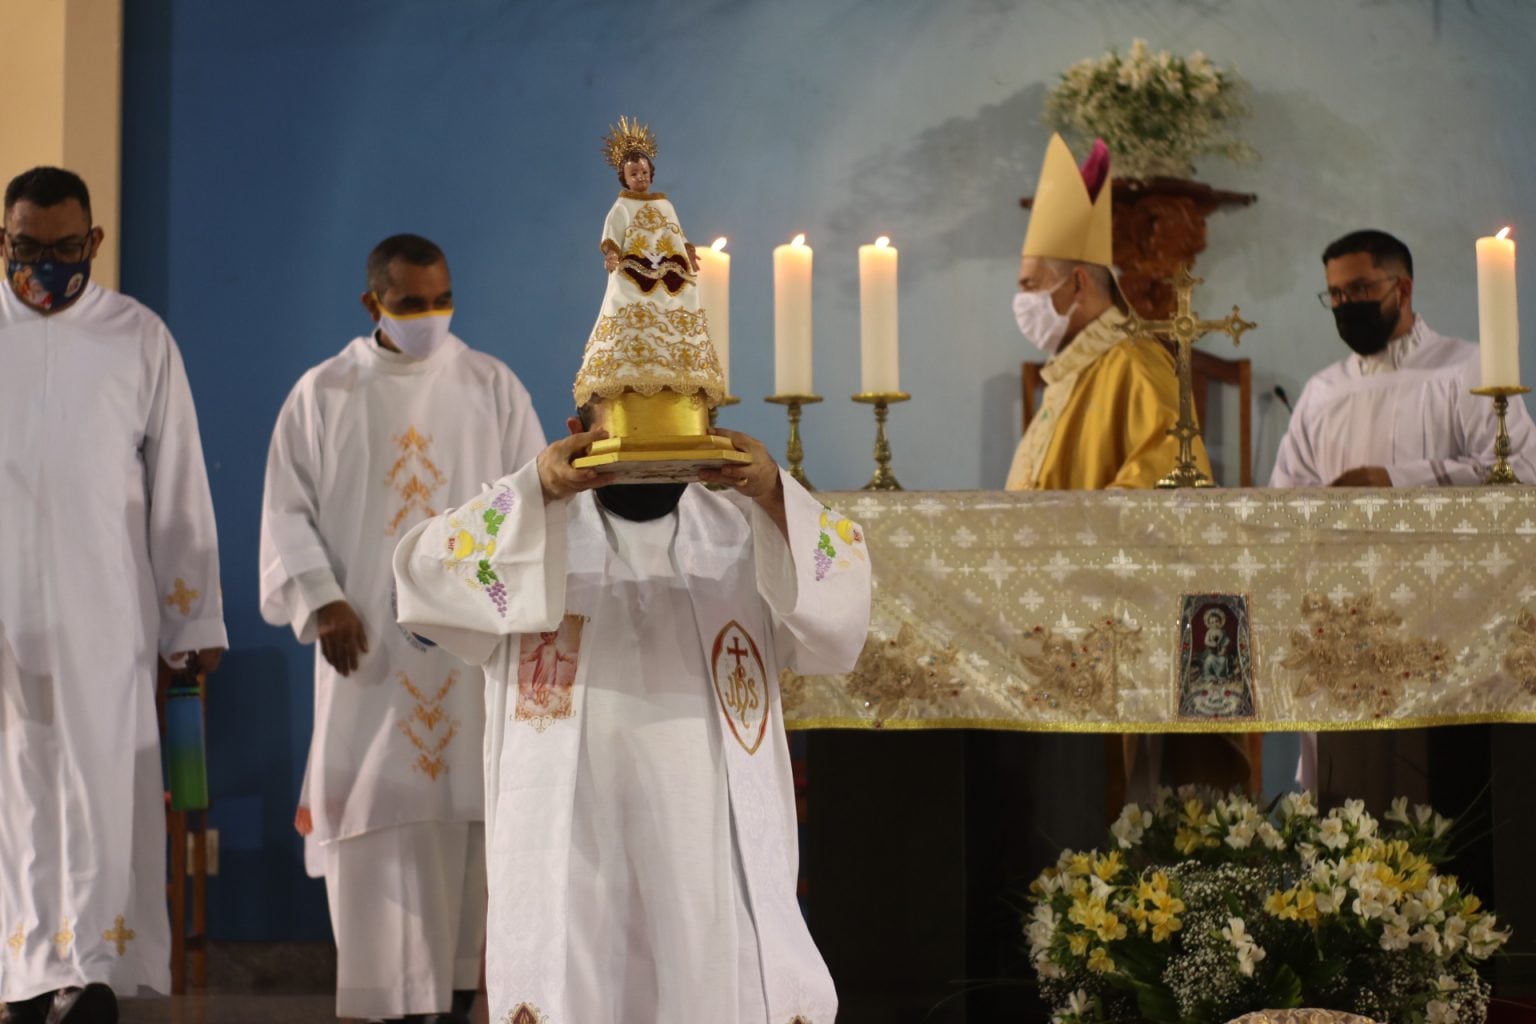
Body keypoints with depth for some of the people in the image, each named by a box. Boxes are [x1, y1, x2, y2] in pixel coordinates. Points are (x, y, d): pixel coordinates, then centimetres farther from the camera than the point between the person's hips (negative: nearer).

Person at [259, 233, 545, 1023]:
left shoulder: (493, 388, 7)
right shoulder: (322, 394, 6)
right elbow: (289, 511, 5)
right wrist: (318, 601, -11)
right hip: (365, 648, 0)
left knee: (463, 823, 0)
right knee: (367, 824, -5)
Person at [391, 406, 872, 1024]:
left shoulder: (746, 536, 9)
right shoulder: (529, 534, 5)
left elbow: (838, 616, -7)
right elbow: (426, 577, -12)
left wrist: (773, 495, -24)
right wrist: (538, 488, -26)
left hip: (717, 860, 1)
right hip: (567, 861, -1)